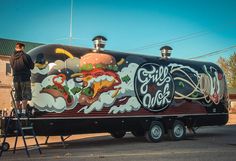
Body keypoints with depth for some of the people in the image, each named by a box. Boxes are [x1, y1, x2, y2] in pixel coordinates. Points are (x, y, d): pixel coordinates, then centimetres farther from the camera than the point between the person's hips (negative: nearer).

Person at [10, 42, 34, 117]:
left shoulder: (12, 57, 5)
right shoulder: (25, 56, -10)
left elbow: (12, 67, 12)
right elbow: (32, 66, -4)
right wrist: (32, 63, 15)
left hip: (16, 79, 5)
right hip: (25, 78, -5)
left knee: (17, 97, 12)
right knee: (25, 96, -1)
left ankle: (18, 112, 17)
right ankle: (23, 111, -6)